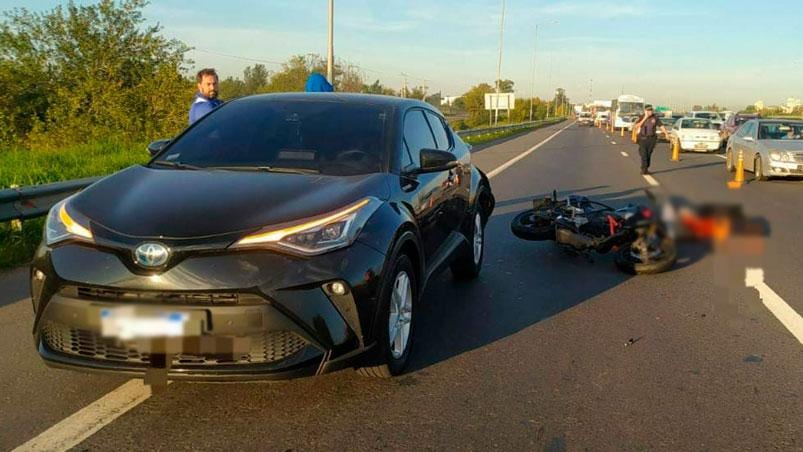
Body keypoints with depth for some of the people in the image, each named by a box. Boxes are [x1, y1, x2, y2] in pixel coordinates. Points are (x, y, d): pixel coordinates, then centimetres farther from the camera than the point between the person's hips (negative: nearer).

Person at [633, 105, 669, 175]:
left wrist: (666, 134, -17)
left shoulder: (655, 118, -2)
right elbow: (636, 126, -17)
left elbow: (661, 126, -4)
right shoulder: (642, 117, -5)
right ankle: (644, 169, -11)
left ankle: (646, 169, 18)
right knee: (644, 155, -12)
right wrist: (644, 119, -22)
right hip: (643, 138, -2)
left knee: (648, 155, 7)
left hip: (652, 139, 2)